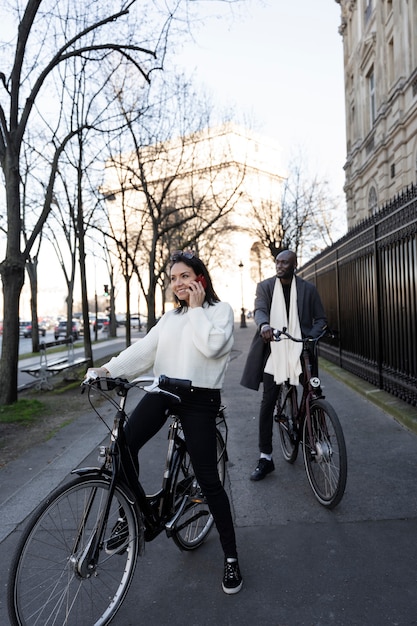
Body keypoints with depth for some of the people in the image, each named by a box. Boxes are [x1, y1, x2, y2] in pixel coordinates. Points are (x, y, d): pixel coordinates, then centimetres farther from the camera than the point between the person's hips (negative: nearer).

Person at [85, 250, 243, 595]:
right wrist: (108, 368, -9)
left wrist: (196, 309, -8)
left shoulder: (220, 309, 3)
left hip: (199, 397, -5)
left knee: (208, 479, -2)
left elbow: (211, 346, -16)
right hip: (163, 390, 5)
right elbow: (144, 349, 5)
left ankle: (231, 556, 18)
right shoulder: (171, 316, 18)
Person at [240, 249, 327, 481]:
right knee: (267, 405, 2)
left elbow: (321, 319, 8)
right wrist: (264, 325, -36)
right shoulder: (265, 286, 5)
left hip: (301, 351, 0)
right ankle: (265, 458, 13)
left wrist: (311, 336, -14)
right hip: (274, 352, 0)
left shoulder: (308, 289, 5)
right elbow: (259, 310, -12)